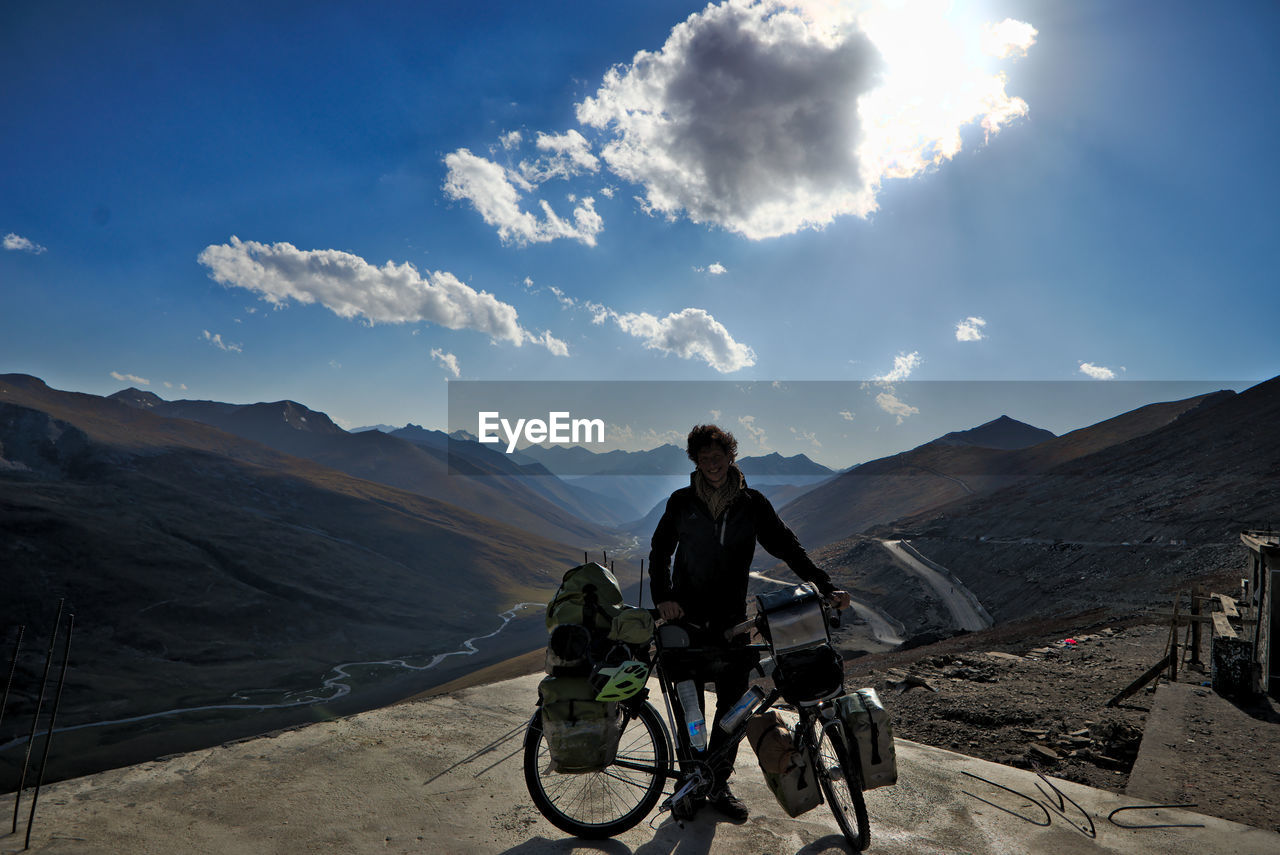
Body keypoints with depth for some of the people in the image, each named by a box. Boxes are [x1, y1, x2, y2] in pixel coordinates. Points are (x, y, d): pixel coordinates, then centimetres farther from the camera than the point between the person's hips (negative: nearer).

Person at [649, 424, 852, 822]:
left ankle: (718, 784, 22)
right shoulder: (682, 501, -1)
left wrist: (825, 586, -8)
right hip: (687, 617, -1)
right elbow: (659, 550, 1)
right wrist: (662, 596, -14)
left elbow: (786, 545, 1)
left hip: (732, 619, 1)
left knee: (734, 706, 5)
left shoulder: (752, 502, 1)